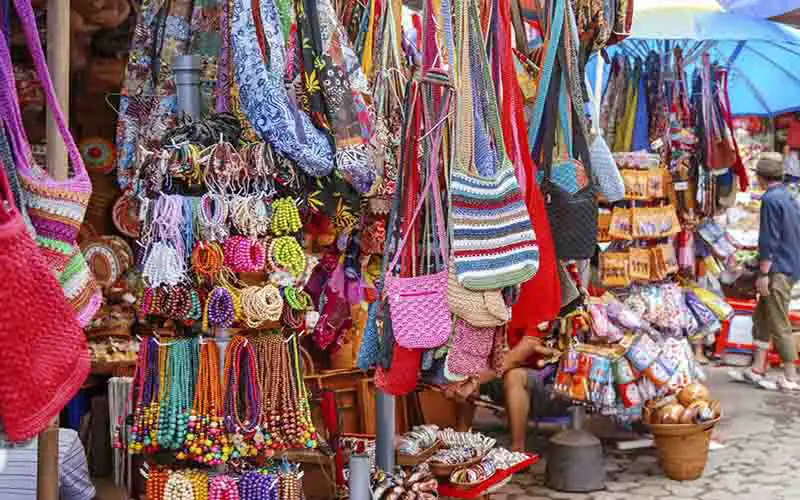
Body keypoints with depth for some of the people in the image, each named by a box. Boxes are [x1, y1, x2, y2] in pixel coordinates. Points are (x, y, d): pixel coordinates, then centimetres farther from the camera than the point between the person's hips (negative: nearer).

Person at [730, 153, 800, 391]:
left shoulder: (770, 199, -16)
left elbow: (769, 240, -19)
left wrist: (763, 273, -16)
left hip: (778, 270, -9)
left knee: (779, 324, -3)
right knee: (761, 317, 15)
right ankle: (757, 370, 19)